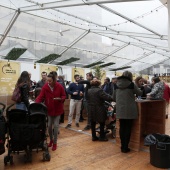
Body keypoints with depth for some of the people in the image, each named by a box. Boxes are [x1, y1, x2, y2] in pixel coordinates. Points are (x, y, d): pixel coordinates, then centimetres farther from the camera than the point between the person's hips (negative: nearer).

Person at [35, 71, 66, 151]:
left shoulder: (60, 86, -11)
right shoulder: (45, 87, -9)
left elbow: (64, 96, -2)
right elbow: (40, 97, -12)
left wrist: (60, 99, -23)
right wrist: (36, 103, -28)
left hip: (57, 109, -1)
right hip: (49, 109, 1)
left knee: (56, 125, 2)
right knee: (49, 125, 8)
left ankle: (55, 142, 17)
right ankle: (51, 140, 33)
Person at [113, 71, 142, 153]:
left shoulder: (116, 85, 3)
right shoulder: (131, 84, -8)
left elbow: (114, 98, 11)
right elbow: (140, 93, 7)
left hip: (120, 110, 3)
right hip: (129, 110, -3)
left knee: (122, 127, 12)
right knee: (128, 128, 6)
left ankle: (123, 146, 22)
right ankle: (125, 147, 13)